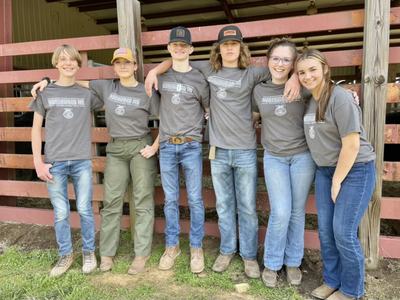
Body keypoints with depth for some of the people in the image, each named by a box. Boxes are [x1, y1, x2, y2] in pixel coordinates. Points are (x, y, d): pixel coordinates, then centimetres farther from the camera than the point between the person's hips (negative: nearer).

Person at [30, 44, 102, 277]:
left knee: (85, 209, 5)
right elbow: (36, 128, 7)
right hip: (54, 162, 0)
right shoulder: (45, 93, 6)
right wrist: (38, 161, 0)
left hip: (82, 161, 0)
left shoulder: (87, 93, 6)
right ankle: (66, 255, 25)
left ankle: (89, 252, 23)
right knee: (61, 213, 7)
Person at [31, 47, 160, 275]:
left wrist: (155, 146, -10)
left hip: (141, 148, -3)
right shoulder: (106, 87, 7)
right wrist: (48, 80, 8)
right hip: (115, 149, 3)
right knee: (111, 202, 3)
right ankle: (107, 254, 14)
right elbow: (78, 81, 17)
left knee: (143, 202, -1)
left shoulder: (147, 92, -2)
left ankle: (142, 255, 8)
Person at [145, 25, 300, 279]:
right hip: (218, 150, 2)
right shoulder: (208, 70, 6)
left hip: (245, 150, -1)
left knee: (247, 207, 7)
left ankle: (249, 255, 22)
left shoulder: (251, 73, 0)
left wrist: (294, 77, -18)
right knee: (224, 205, 13)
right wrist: (154, 71, 3)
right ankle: (227, 250, 30)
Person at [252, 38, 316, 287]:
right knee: (281, 212, -7)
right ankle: (271, 263, 16)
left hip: (303, 155, 0)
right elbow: (253, 119, 15)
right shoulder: (259, 90, 1)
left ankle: (293, 262, 28)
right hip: (274, 157, 0)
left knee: (297, 212, 8)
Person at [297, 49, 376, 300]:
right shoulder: (309, 100, 3)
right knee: (325, 230, 10)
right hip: (325, 170, 7)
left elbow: (351, 144, -19)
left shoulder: (340, 99, -18)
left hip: (355, 170, -7)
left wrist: (337, 182, -14)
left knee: (343, 232, -3)